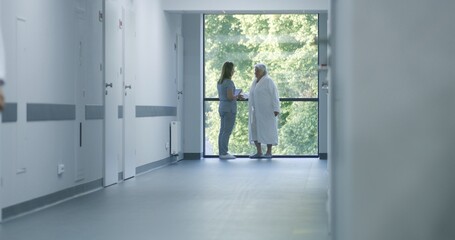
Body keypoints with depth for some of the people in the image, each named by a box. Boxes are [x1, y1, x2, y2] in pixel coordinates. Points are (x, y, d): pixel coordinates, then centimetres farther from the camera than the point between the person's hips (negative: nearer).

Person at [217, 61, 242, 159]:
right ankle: (224, 153, -5)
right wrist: (237, 96, -2)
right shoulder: (229, 82, -15)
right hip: (229, 108, -9)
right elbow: (230, 97, -22)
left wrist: (236, 96, 15)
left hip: (222, 107, 9)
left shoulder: (220, 82, 12)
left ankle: (222, 152, 14)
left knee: (222, 131, 11)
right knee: (227, 131, -6)